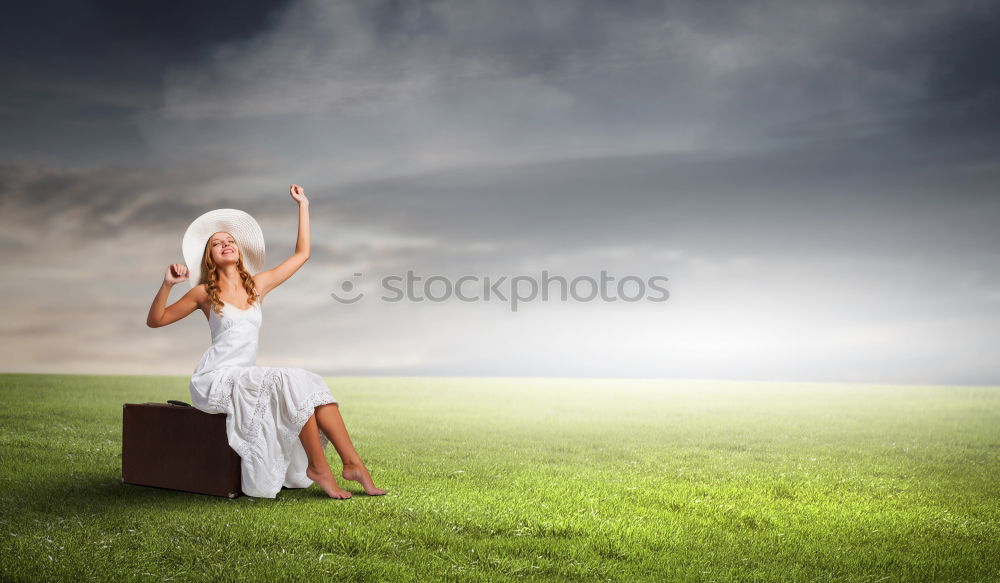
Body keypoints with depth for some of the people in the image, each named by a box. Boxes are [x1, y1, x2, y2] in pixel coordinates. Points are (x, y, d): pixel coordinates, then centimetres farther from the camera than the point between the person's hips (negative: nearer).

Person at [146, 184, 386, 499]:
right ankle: (318, 467, -23)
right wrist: (167, 284, -9)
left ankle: (353, 464, -24)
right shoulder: (204, 293, 3)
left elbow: (301, 253, 17)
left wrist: (303, 206, 17)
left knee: (312, 385, -21)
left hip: (247, 378, 5)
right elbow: (154, 321, 6)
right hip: (216, 379, -4)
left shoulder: (258, 284, 13)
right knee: (289, 381, -27)